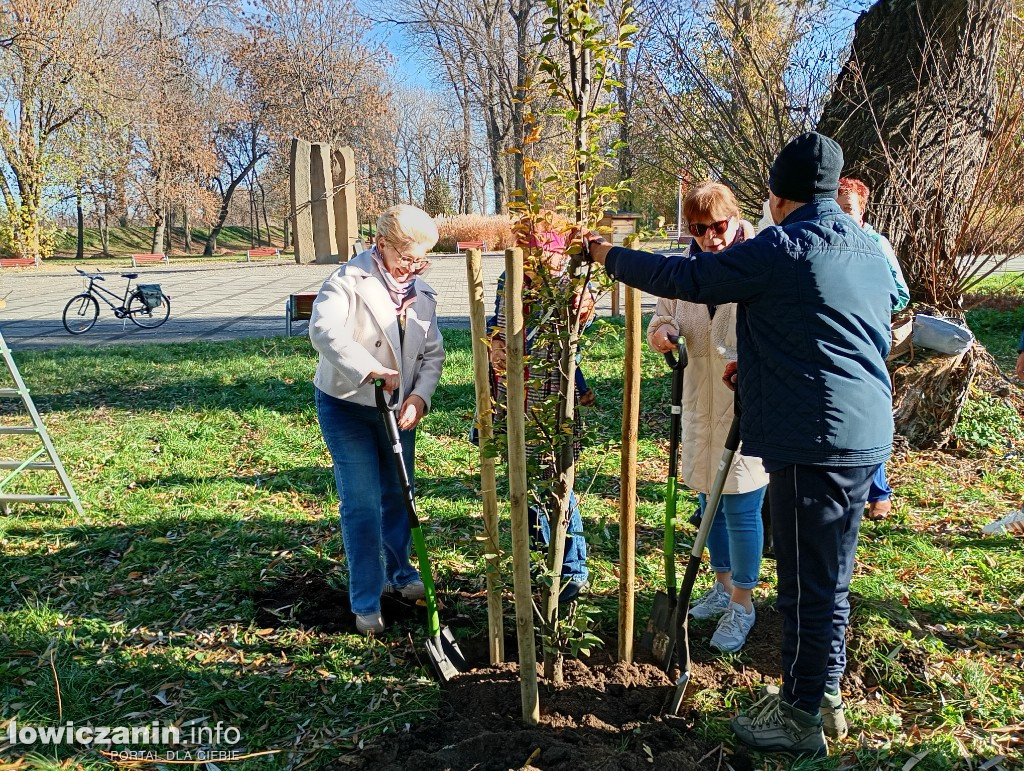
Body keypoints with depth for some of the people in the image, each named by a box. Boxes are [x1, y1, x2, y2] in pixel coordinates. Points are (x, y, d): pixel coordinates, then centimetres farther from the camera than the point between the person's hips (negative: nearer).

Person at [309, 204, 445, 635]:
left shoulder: (422, 293, 3)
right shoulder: (350, 280, -16)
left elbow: (433, 353, 4)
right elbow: (324, 330, -33)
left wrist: (419, 395, -13)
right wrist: (371, 371, -42)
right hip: (347, 406, -6)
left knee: (399, 497, 17)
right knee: (362, 506, -4)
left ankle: (398, 572, 40)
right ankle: (366, 603, 10)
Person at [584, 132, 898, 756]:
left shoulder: (780, 249, -12)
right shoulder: (872, 251, 14)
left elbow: (686, 278, -8)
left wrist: (611, 257, 8)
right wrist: (759, 369, 26)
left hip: (813, 440, -9)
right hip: (869, 435, 9)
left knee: (808, 582, 3)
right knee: (831, 575, 19)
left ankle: (801, 717, 18)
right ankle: (825, 694, 34)